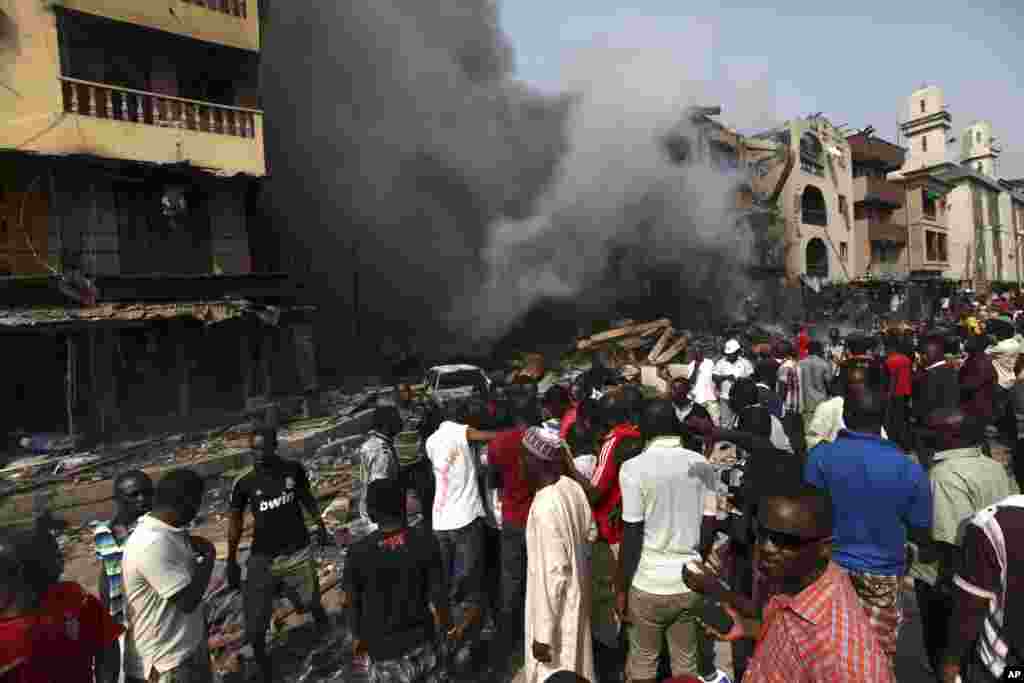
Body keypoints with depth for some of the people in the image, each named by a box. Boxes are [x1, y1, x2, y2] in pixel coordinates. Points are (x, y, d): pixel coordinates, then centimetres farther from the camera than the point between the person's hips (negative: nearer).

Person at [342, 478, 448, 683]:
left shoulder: (359, 553, -20)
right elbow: (437, 594, -11)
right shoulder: (425, 541, -20)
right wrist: (445, 626, 7)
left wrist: (357, 636, 12)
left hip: (382, 646, 0)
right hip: (421, 639, 0)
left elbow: (352, 603, -7)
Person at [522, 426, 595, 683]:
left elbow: (553, 574, -27)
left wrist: (543, 634, -19)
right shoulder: (572, 487, -7)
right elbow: (586, 536, 4)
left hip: (557, 607, -7)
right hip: (575, 597, 7)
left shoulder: (545, 507, -30)